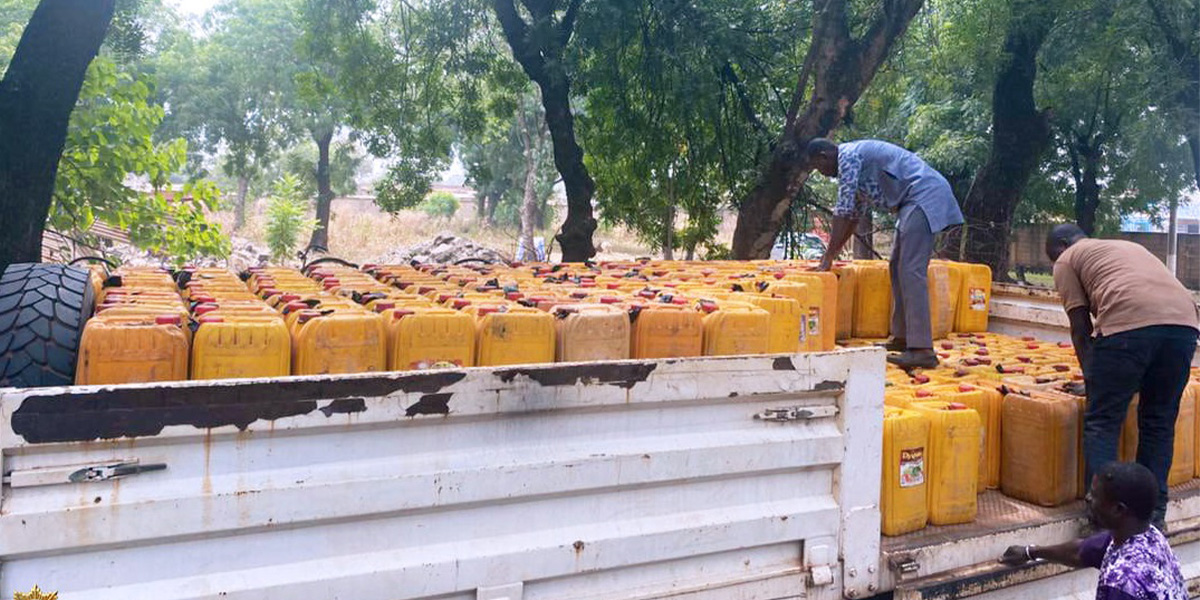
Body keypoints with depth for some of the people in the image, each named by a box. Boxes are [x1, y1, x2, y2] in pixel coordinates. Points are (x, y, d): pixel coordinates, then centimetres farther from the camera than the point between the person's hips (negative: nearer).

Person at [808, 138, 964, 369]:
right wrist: (835, 252, 34)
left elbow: (843, 211, -12)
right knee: (897, 266, 14)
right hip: (914, 202, 11)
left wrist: (827, 259, -8)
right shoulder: (855, 157, 23)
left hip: (924, 195, -11)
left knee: (911, 270, -16)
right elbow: (854, 213, 31)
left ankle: (922, 350, -22)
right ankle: (902, 337, 19)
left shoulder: (848, 156, -8)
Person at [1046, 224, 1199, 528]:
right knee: (1160, 422, 17)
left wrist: (1091, 379, 21)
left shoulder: (1067, 260, 19)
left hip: (1128, 322, -6)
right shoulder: (1128, 246, 37)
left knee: (1102, 423, 3)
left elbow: (1081, 328, 12)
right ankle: (1154, 515, 24)